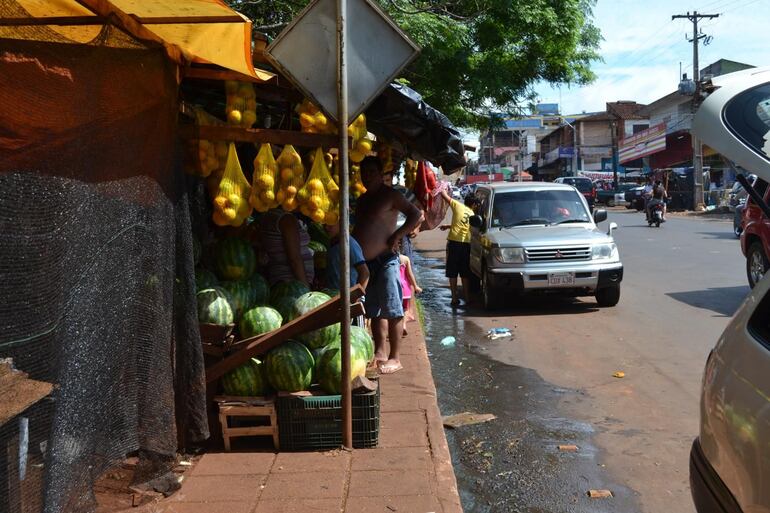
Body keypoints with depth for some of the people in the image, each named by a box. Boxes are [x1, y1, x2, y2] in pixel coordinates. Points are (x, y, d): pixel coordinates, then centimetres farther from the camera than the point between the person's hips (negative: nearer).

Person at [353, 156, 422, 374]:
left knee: (392, 311, -4)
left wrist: (396, 236, -16)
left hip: (385, 261, -8)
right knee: (375, 311, 13)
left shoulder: (390, 195, -6)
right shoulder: (363, 199, 17)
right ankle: (380, 352, 22)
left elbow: (416, 215, -10)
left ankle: (394, 358, 0)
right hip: (366, 262, 8)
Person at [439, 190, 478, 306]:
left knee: (452, 272, 3)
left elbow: (444, 195, 0)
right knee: (465, 273, 14)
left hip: (454, 241, -3)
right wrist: (448, 226, 34)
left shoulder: (458, 206, 2)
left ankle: (454, 298, 2)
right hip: (466, 243, 4)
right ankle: (467, 298, 15)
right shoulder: (472, 214, 15)